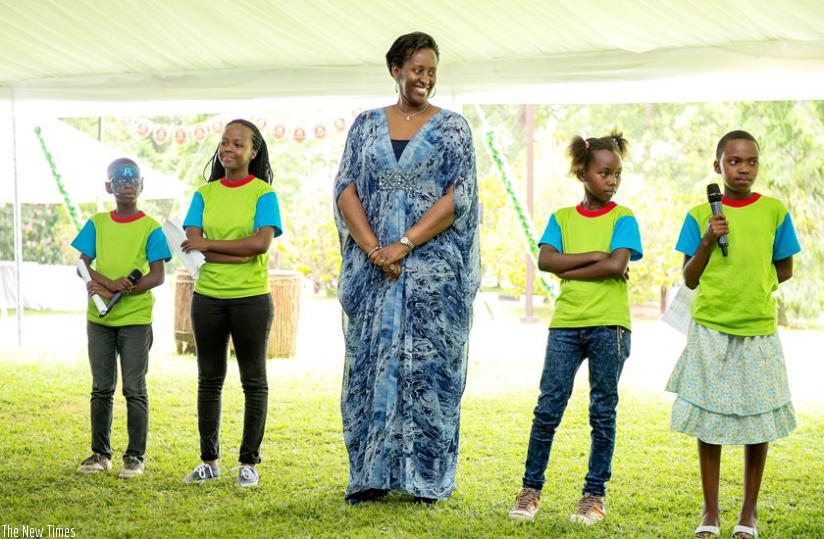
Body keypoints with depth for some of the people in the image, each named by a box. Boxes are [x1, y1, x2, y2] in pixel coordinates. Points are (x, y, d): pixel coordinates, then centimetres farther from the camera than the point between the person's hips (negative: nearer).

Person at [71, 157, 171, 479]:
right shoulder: (97, 223, 8)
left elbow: (158, 276, -8)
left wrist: (117, 291, -19)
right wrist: (108, 283, -18)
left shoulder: (150, 227, -2)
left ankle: (136, 457, 5)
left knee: (134, 389, -1)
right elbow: (82, 266, 2)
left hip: (136, 319, -3)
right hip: (99, 318, 3)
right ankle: (100, 454, 16)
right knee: (101, 389, 8)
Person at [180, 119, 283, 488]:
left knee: (254, 381, 4)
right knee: (209, 380, 9)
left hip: (251, 298, -3)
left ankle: (249, 463, 11)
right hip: (207, 297, 3)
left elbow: (261, 242, -17)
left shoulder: (263, 193, -3)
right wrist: (238, 253, -16)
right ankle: (209, 460, 18)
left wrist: (208, 244, -12)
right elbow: (191, 243, -5)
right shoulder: (204, 194, 7)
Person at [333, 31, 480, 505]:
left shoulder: (452, 127, 3)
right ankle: (371, 474, 10)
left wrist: (405, 244, -15)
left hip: (435, 268, -2)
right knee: (371, 362, 3)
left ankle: (427, 477, 5)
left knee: (428, 365, -2)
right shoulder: (367, 124, 10)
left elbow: (458, 195, -6)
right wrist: (372, 248, -11)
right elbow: (347, 188, 3)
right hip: (373, 267, 3)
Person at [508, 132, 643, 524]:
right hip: (566, 322, 2)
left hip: (609, 324, -2)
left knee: (603, 411, 5)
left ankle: (595, 494, 12)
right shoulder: (562, 218, 10)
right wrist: (594, 257, -11)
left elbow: (617, 265, -14)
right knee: (548, 407, 0)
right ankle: (530, 489, 8)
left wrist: (570, 269, -7)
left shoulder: (622, 219, 2)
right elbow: (545, 260, -5)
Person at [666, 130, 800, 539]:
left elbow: (784, 270, 9)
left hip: (759, 331, 0)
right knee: (708, 419, 2)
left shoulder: (774, 211, 1)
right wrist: (708, 240, -12)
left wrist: (753, 290, 1)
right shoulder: (700, 215, 0)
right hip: (710, 331, 0)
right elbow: (689, 279, 0)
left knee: (757, 420, 4)